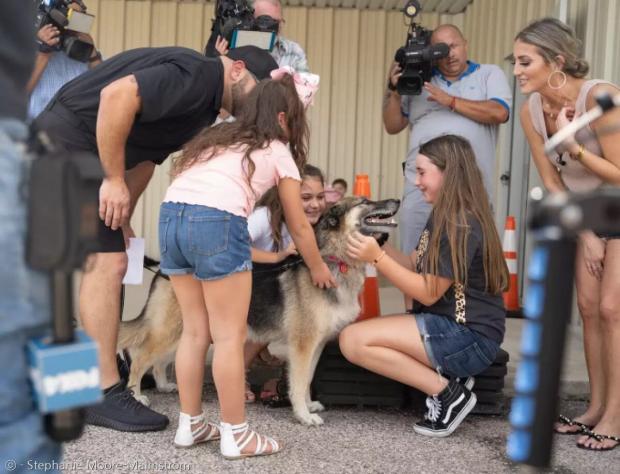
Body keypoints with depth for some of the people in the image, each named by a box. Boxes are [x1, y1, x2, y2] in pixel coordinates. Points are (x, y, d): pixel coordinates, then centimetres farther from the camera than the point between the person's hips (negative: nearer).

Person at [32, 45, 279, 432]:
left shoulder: (204, 103, 15)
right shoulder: (197, 74, -16)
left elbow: (145, 157, 17)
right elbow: (117, 95, -30)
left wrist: (120, 222, 12)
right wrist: (114, 180, -23)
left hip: (71, 153, 11)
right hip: (66, 143, -11)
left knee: (99, 265, 14)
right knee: (107, 263, -10)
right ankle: (106, 397, -4)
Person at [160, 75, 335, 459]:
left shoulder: (219, 137, 31)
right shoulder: (279, 152, 17)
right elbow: (299, 228, 22)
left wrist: (247, 255, 37)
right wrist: (318, 268, 40)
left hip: (171, 215, 6)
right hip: (216, 221, -6)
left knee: (196, 330, 16)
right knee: (229, 334, 4)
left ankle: (190, 424, 24)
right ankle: (236, 435, 12)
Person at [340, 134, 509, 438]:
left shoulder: (462, 226, -18)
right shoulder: (443, 216, 14)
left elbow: (429, 293, -17)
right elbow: (416, 267, 10)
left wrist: (377, 258, -19)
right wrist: (377, 245, -1)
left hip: (468, 337, -10)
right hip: (452, 327, 10)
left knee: (353, 341, -18)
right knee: (351, 336, 5)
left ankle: (446, 392, -10)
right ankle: (446, 376, 2)